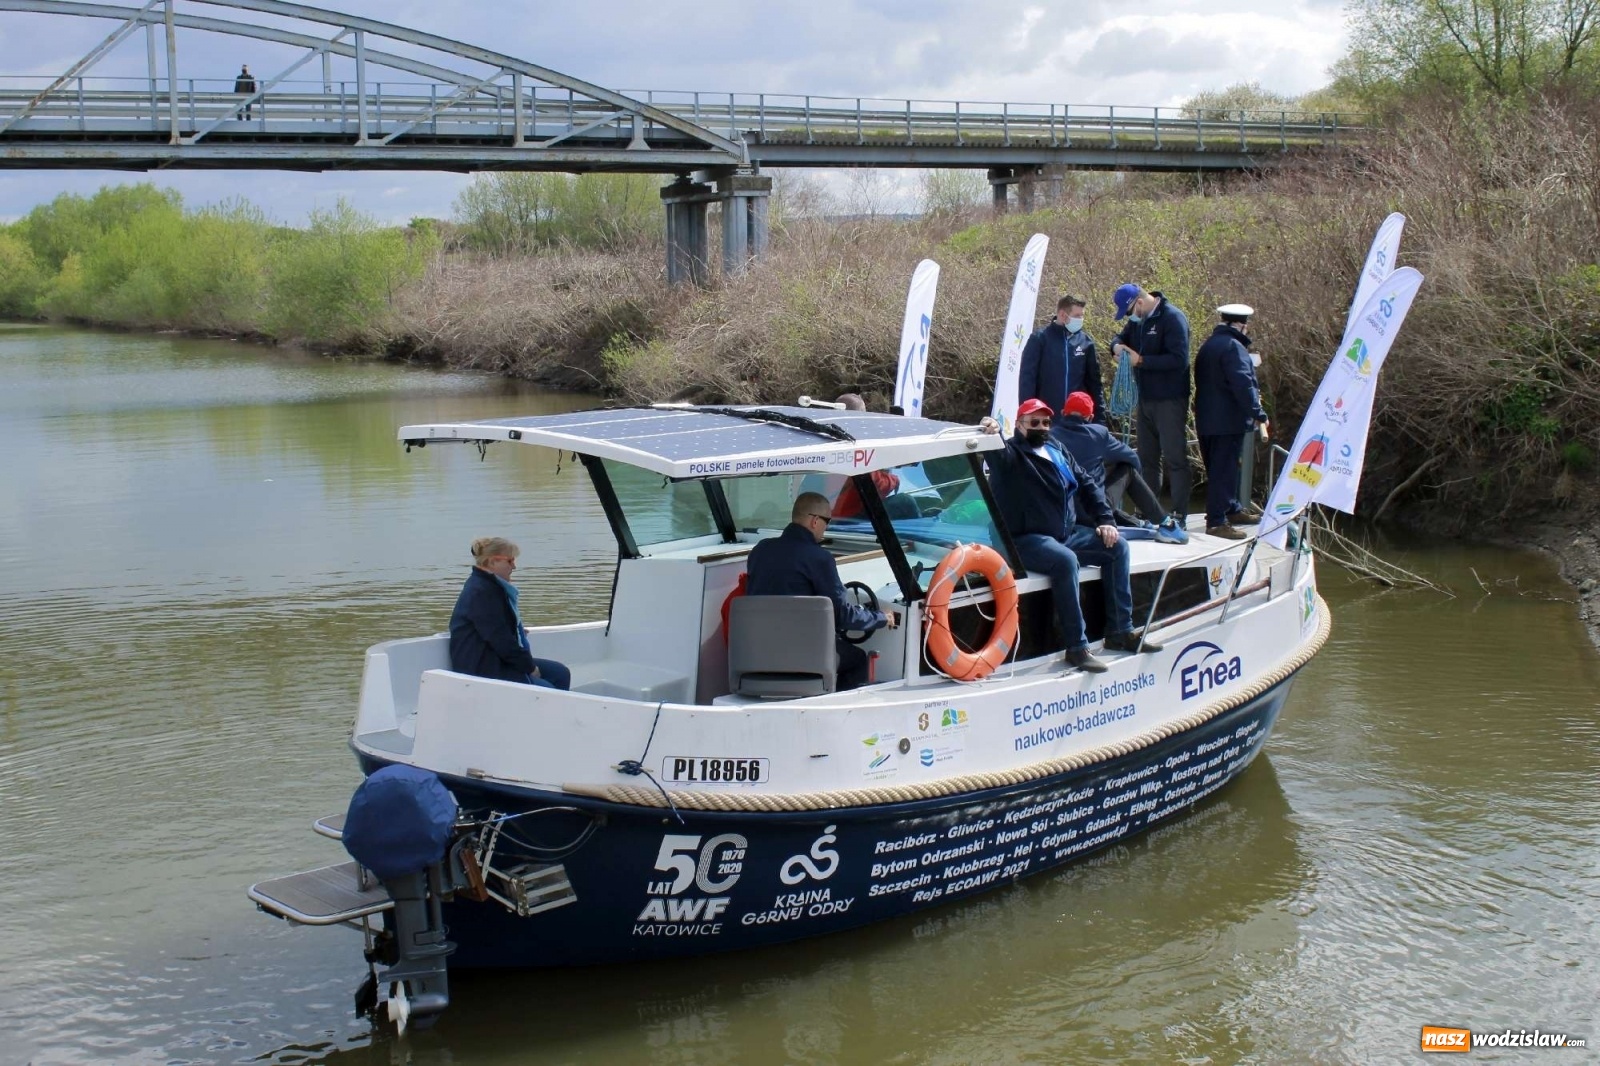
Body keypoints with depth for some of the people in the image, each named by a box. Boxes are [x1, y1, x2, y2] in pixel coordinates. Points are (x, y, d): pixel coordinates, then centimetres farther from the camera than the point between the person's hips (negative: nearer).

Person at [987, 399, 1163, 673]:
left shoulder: (1056, 450, 17)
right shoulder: (1011, 454, -6)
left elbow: (1086, 485, 20)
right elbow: (995, 455, -31)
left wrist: (1105, 520, 8)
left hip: (1066, 533, 9)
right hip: (1026, 540, -8)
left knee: (1117, 546, 1)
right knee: (1066, 560, -35)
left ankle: (1120, 632, 4)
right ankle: (1077, 648, -30)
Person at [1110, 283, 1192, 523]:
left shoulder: (1172, 318, -15)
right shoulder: (1137, 321, 9)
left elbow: (1179, 359, -23)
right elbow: (1122, 337, 24)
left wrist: (1141, 360, -21)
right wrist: (1117, 346, -1)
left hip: (1169, 401, -9)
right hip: (1145, 399, 9)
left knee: (1174, 458, -6)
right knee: (1147, 458, 14)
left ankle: (1179, 515, -4)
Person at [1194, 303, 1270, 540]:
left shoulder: (1209, 345, 16)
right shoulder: (1233, 347, -15)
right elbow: (1243, 384, -23)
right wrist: (1258, 414, -20)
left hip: (1208, 419, 10)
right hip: (1228, 420, -10)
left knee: (1221, 467, 19)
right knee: (1224, 469, -8)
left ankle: (1232, 509, 32)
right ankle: (1216, 521, -9)